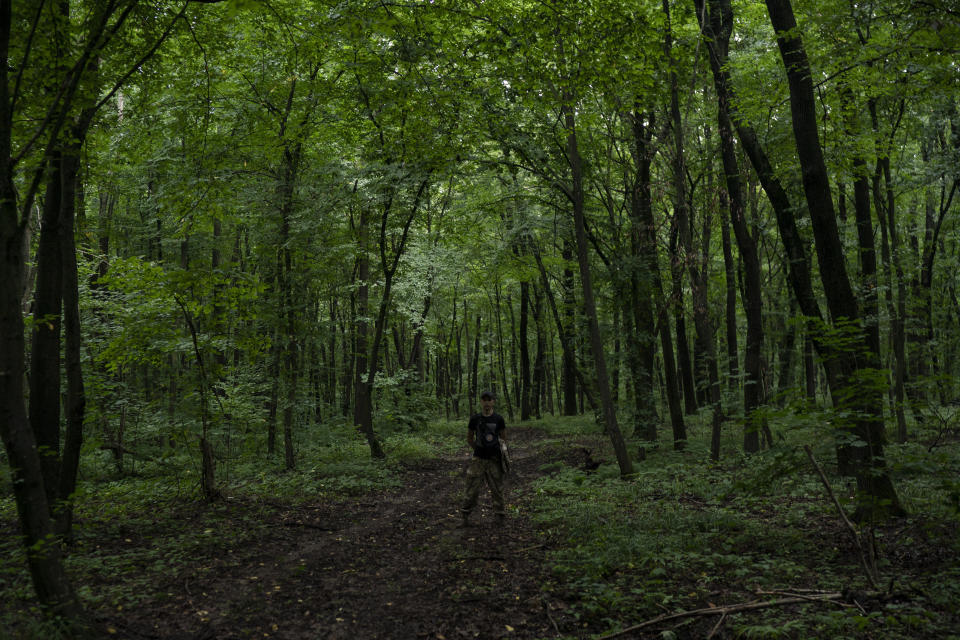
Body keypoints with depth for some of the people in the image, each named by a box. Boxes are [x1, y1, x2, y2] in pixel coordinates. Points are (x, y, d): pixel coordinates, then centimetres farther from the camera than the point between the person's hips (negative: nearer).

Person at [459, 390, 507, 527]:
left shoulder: (498, 419, 0)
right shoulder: (475, 418, 0)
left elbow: (502, 438, 10)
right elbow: (469, 438, 12)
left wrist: (502, 446, -5)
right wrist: (478, 448, 7)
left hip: (494, 459, 0)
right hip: (478, 459, 0)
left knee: (497, 489, 5)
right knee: (473, 488, 0)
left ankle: (499, 515, 17)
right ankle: (465, 516, 9)